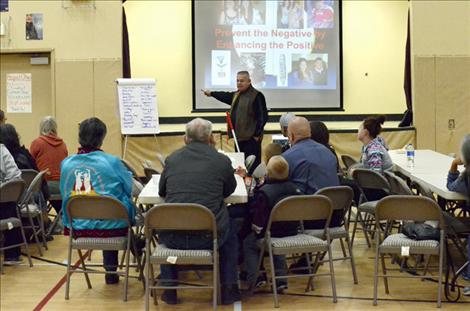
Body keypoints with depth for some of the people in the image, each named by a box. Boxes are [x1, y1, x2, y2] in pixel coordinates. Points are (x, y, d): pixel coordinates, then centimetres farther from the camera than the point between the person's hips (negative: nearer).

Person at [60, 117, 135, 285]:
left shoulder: (66, 163, -3)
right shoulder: (111, 161, -13)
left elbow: (64, 194, 11)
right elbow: (130, 188, -1)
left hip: (76, 226, 4)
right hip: (110, 226, -4)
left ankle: (111, 271, 43)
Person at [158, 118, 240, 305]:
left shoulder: (172, 158, 5)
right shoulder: (222, 160, -2)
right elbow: (230, 190, 16)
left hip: (173, 238, 2)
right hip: (208, 237, -2)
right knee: (230, 231, 32)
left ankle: (169, 289, 35)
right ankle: (228, 290, 29)